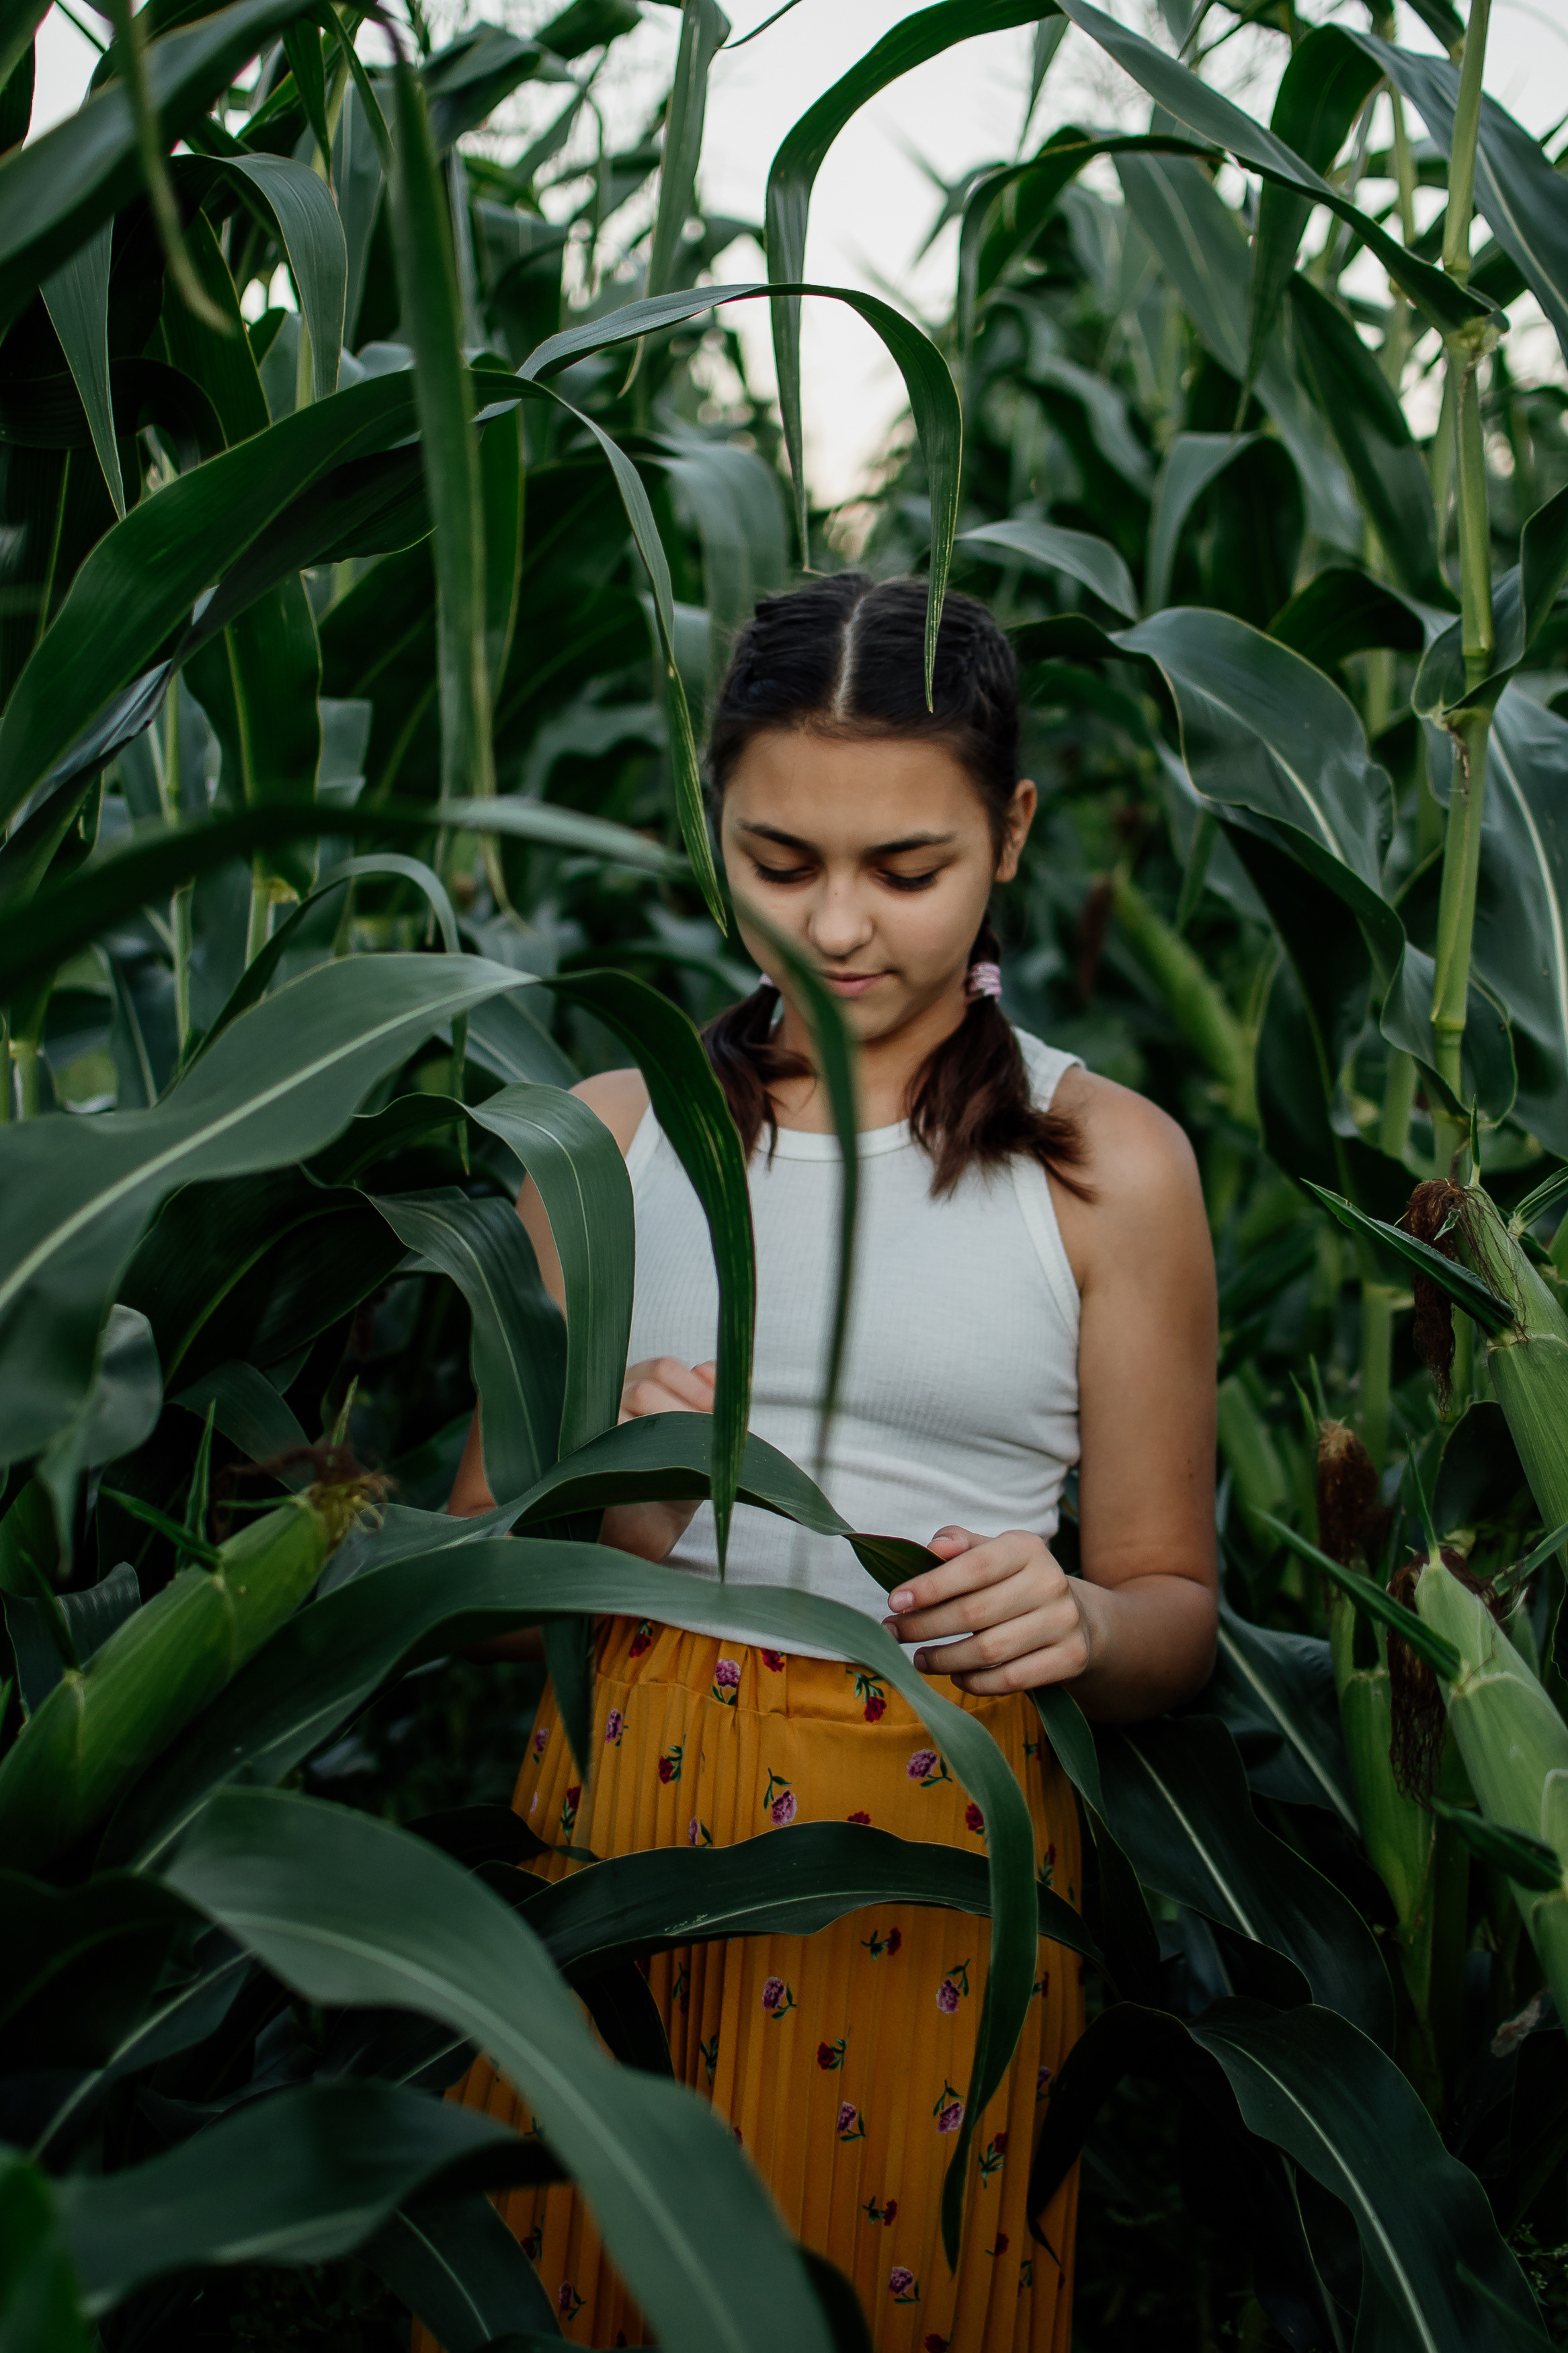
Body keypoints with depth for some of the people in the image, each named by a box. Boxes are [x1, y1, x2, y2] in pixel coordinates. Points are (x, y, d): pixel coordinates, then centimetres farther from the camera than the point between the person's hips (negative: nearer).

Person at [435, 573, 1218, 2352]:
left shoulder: (1103, 1160, -1)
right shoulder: (609, 1129, 6)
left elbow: (1173, 1606, 3)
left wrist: (1079, 1620, -19)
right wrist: (606, 1506, -12)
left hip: (933, 1872, -2)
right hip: (611, 1822, 3)